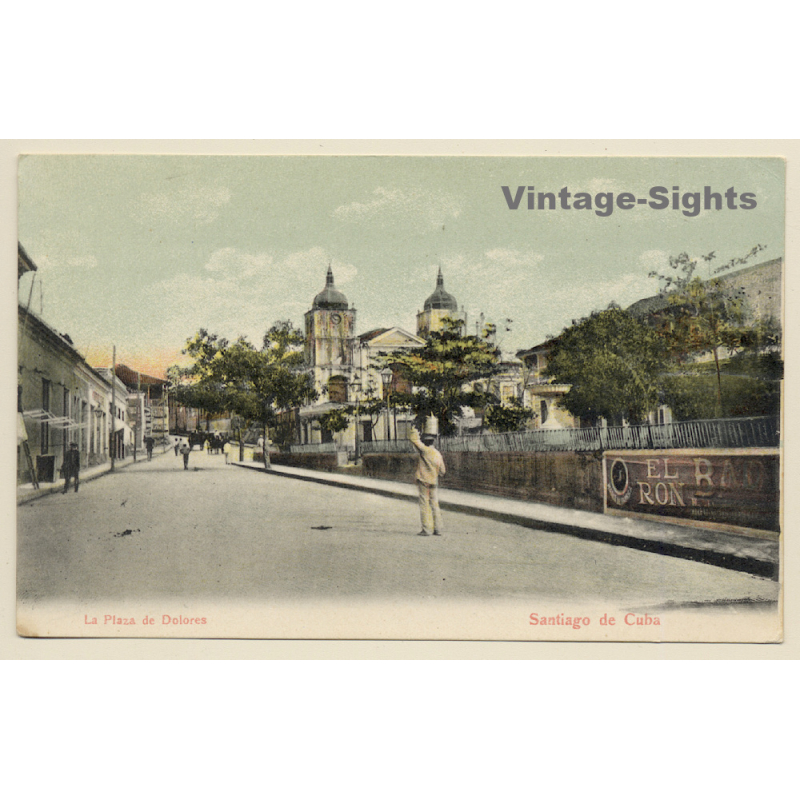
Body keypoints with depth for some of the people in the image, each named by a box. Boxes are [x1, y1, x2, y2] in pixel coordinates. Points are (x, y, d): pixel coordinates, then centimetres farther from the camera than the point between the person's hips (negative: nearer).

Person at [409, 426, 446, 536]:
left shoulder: (424, 450, -11)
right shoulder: (438, 454, 5)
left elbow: (414, 439, -10)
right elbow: (442, 471, 11)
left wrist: (414, 431, 9)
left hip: (424, 482, -5)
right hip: (434, 483, 6)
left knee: (424, 505, -3)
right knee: (435, 505, 9)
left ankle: (426, 529, -5)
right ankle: (437, 529, 9)